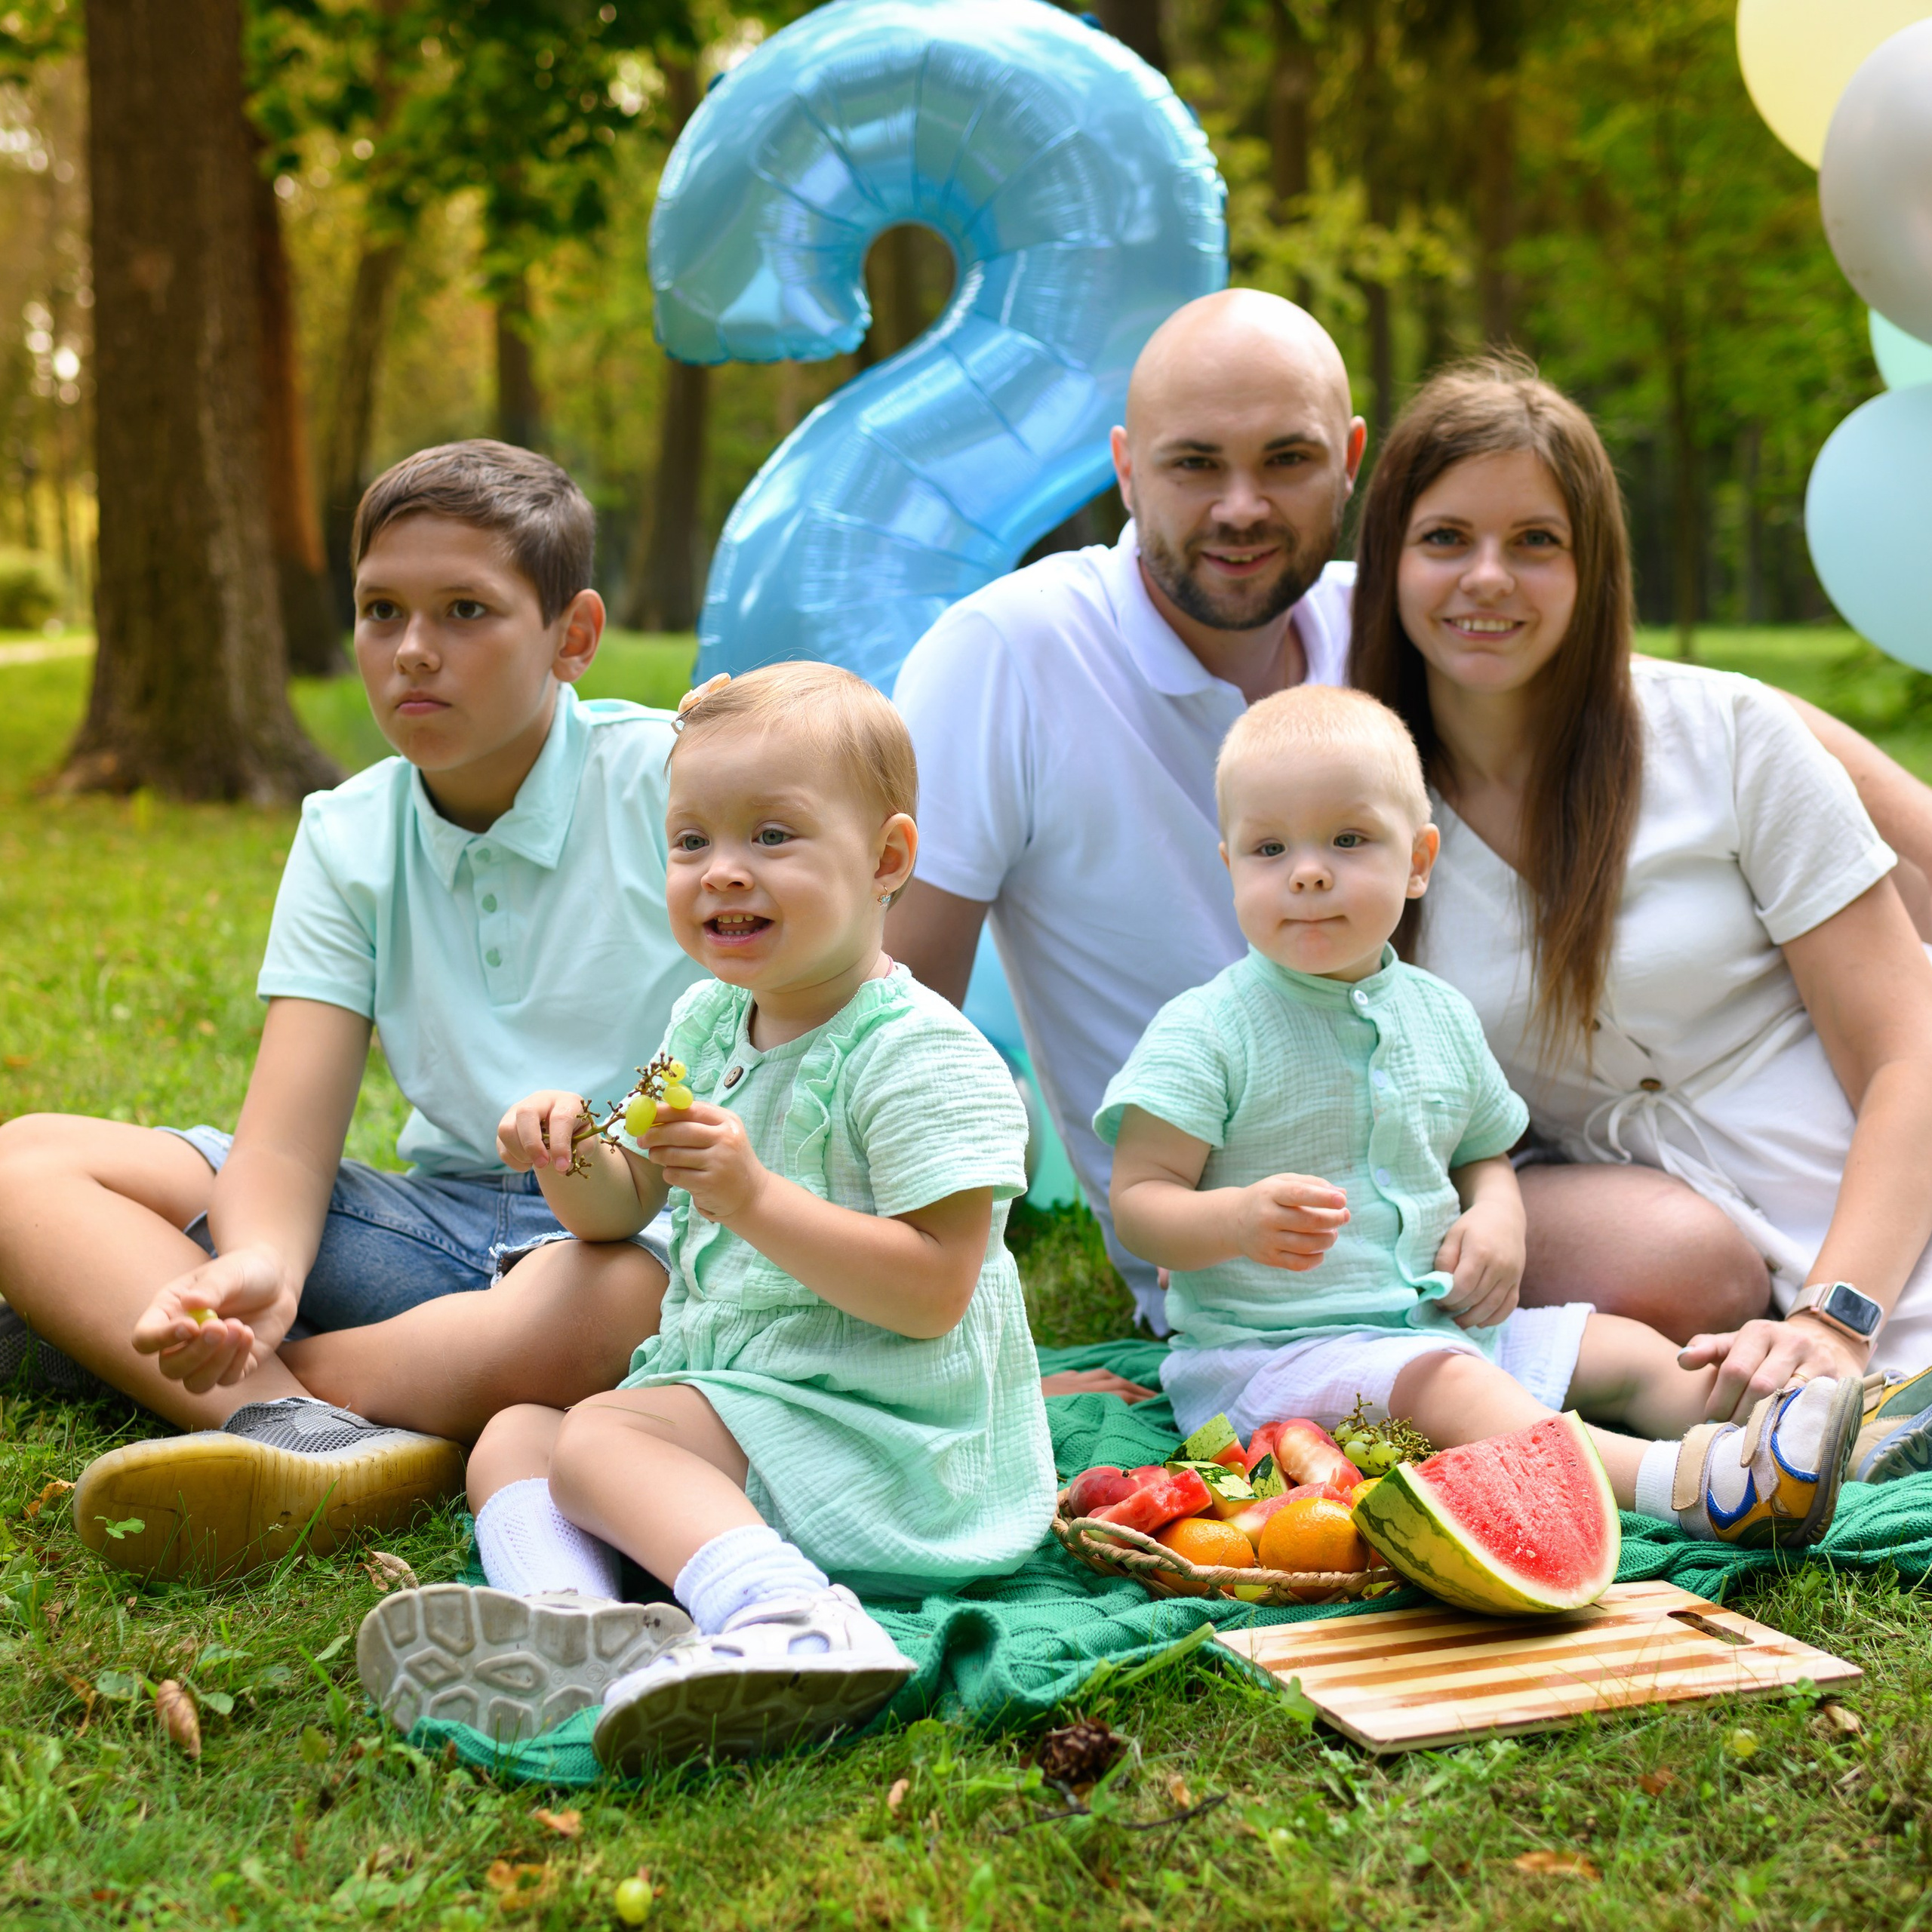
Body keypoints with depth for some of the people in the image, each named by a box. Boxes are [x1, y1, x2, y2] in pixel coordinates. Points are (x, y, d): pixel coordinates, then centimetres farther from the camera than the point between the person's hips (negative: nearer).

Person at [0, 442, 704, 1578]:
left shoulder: (674, 783, -7)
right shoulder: (349, 840, 5)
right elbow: (285, 1142, -5)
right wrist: (258, 1270, -28)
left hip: (645, 1225, -4)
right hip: (445, 1217, 5)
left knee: (582, 1317, -42)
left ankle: (92, 1325, -23)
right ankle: (300, 1438, -32)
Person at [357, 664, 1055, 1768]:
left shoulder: (920, 1055, -16)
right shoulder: (707, 1023, 10)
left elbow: (932, 1291, -23)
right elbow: (623, 1210, 20)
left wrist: (754, 1197, -29)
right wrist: (574, 1161, -4)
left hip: (880, 1432, -9)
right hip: (729, 1390, 9)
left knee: (597, 1435, -23)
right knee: (512, 1435, 2)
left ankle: (789, 1623, -44)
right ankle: (570, 1634, -28)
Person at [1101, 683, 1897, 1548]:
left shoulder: (1440, 1015, 11)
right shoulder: (1205, 1031, -9)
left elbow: (1485, 1152, 23)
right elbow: (1139, 1201, -12)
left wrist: (1497, 1217, -1)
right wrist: (1242, 1219, -32)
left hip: (1444, 1319, 8)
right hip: (1281, 1345, -8)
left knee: (1631, 1352, 2)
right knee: (1446, 1389, -33)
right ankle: (1681, 1483, -47)